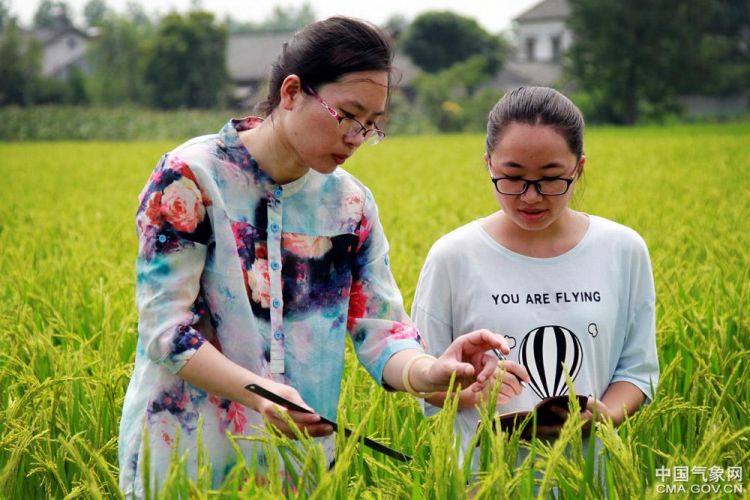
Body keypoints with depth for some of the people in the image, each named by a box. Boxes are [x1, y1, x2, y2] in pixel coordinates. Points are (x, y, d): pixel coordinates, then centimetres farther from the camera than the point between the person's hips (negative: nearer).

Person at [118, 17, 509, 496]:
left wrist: (428, 371, -26)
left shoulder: (351, 203, 1)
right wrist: (257, 392, -31)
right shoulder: (190, 177, -14)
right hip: (185, 456, -4)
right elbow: (166, 327, -17)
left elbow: (381, 331, -4)